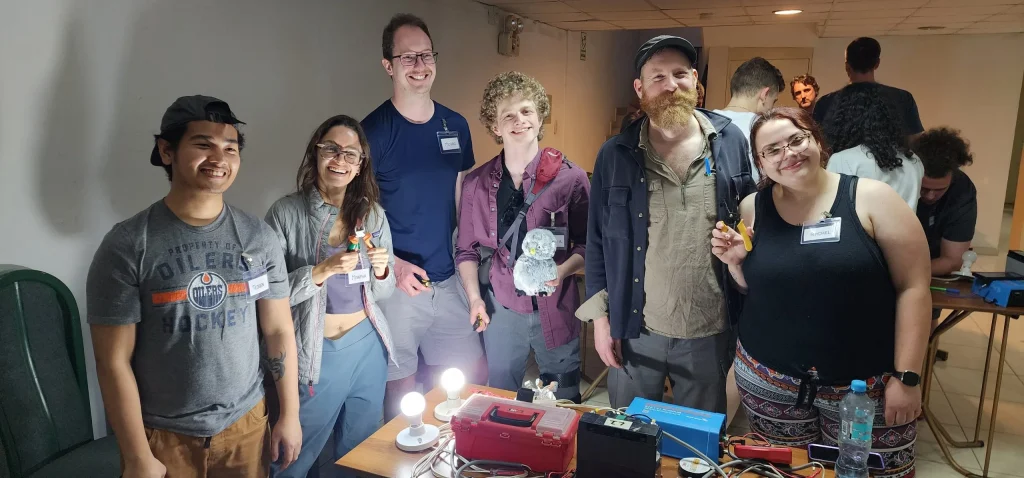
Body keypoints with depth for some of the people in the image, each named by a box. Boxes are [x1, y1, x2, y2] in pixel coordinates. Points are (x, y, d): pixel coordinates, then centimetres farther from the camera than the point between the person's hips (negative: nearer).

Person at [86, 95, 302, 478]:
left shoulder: (259, 237, -3)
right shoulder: (126, 245, -12)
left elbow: (278, 330, 1)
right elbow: (114, 362, -10)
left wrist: (290, 415, 2)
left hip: (246, 422, 3)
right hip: (162, 434, -2)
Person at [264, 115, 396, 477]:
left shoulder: (373, 213, 2)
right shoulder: (286, 213, -10)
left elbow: (381, 293, 9)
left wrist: (382, 272, -12)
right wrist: (322, 271, -24)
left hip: (368, 345, 4)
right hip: (316, 352, -4)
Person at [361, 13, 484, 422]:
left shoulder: (455, 126, 7)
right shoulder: (373, 130, -8)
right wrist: (394, 264, -18)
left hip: (447, 280, 5)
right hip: (394, 285, -4)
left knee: (474, 377, 12)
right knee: (400, 389, 7)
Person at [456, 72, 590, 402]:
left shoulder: (570, 177, -7)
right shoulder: (476, 183, 0)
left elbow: (587, 244, -3)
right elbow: (467, 250, 7)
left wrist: (562, 271, -20)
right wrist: (474, 297, -4)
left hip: (555, 309, -1)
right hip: (501, 309, 2)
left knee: (564, 405, 15)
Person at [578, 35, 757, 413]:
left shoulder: (730, 141, -2)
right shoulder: (615, 155, -4)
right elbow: (597, 240, 0)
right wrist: (600, 316, -3)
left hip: (711, 332, 1)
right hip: (635, 329, 0)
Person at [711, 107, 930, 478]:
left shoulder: (871, 198, -7)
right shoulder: (752, 208, 1)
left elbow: (913, 287, -7)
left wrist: (907, 375, -10)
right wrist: (735, 262, -10)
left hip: (867, 382, -2)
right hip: (768, 378, 2)